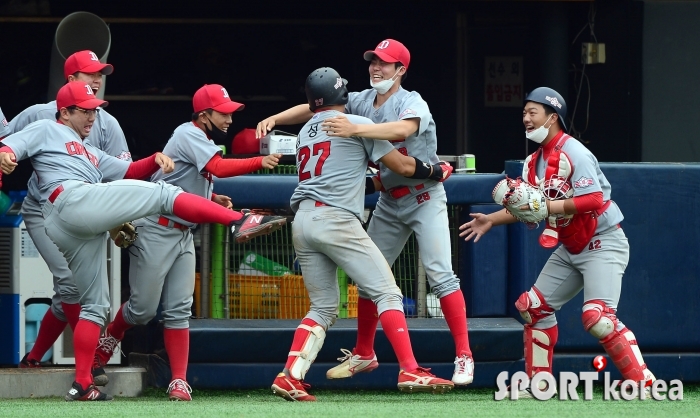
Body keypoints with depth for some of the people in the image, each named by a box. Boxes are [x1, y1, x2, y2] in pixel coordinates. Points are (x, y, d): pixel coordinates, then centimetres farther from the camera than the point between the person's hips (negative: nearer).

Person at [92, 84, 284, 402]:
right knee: (143, 308, -2)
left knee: (179, 310, 1)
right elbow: (219, 168, -30)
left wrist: (213, 198, 6)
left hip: (183, 234, 9)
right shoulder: (189, 135, -15)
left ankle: (179, 381, -2)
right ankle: (107, 342, 26)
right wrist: (260, 162, -37)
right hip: (156, 230, -9)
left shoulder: (203, 142, 13)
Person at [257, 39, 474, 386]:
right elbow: (314, 109, 1)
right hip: (389, 202, 7)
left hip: (424, 197, -7)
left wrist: (354, 130, -52)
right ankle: (363, 355, 21)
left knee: (439, 273, -15)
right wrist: (274, 119, -14)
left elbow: (404, 128, -41)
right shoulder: (362, 101, 1)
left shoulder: (412, 103, -19)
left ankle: (464, 356, -13)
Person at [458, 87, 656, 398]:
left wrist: (549, 206, -28)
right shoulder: (534, 162, 9)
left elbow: (593, 200, -26)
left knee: (597, 316, -24)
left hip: (603, 243, -10)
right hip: (570, 248, 10)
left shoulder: (573, 153, -18)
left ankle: (644, 384, -21)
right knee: (534, 306, 10)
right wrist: (492, 219, 3)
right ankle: (539, 384, 19)